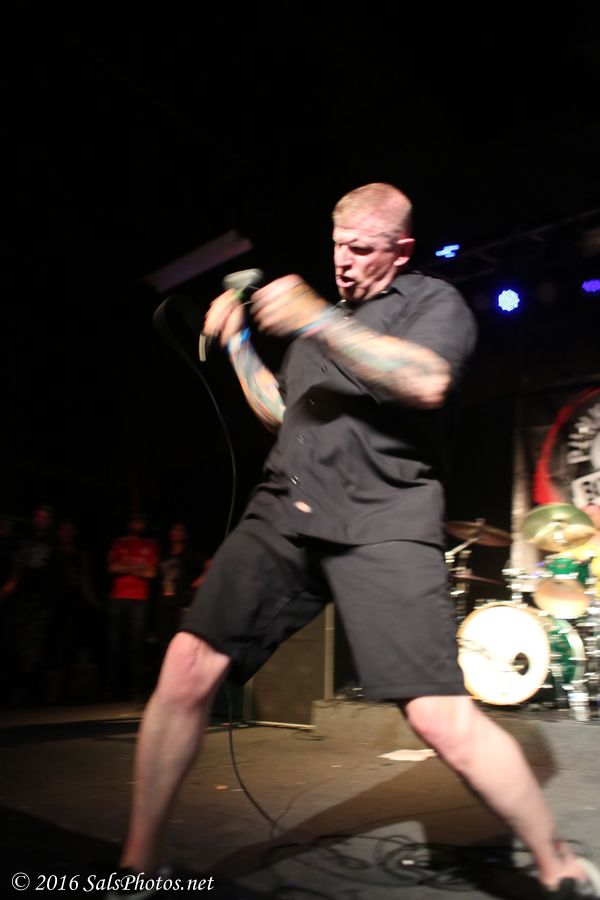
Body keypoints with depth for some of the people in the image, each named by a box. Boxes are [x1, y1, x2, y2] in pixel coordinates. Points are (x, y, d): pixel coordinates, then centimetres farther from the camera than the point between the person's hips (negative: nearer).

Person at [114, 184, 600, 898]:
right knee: (186, 670, -8)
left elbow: (427, 382, -14)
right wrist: (237, 341, 25)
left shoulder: (433, 301, 10)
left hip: (381, 521, -5)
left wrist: (316, 322, -17)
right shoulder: (323, 309, 29)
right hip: (283, 512, 6)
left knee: (443, 720, -13)